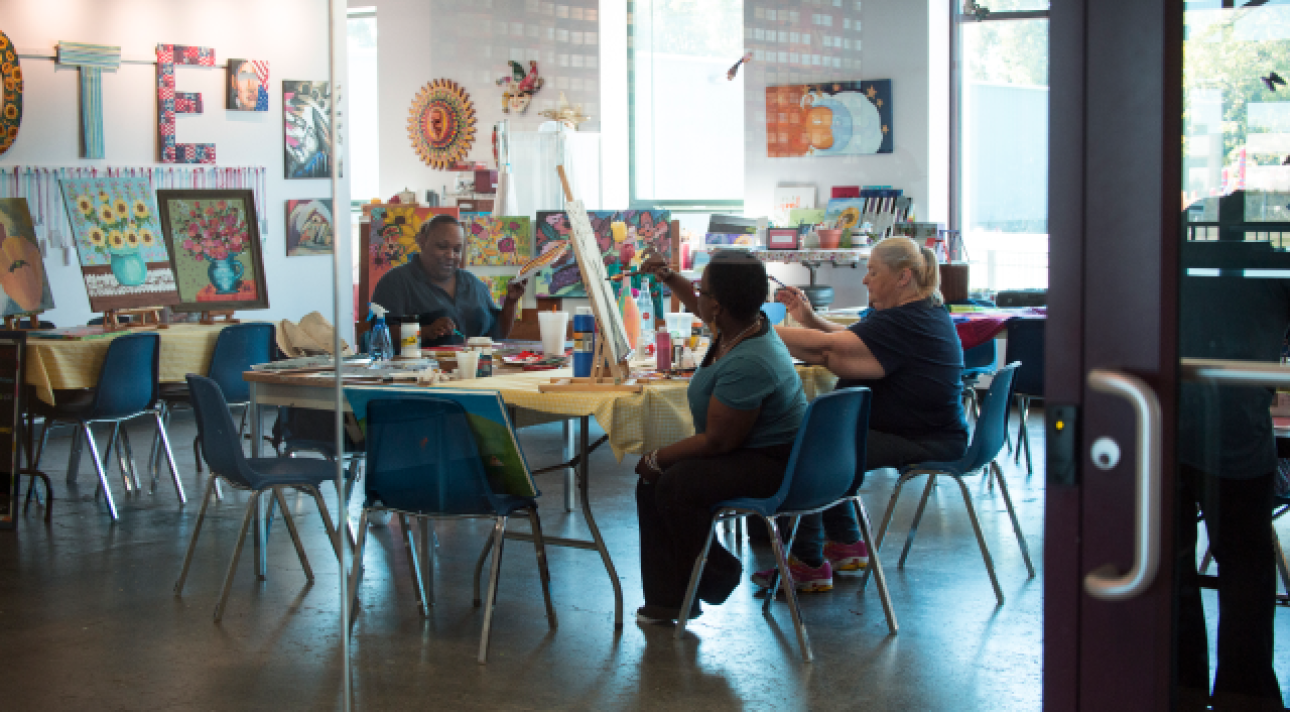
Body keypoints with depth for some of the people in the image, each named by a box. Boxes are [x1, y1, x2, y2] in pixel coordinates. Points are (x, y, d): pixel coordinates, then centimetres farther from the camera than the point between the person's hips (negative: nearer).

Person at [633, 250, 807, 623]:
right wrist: (669, 278, 19)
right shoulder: (743, 325, 0)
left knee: (674, 485, -25)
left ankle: (718, 577, 1)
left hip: (773, 466, -11)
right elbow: (699, 308, 28)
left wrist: (658, 458, -14)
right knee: (651, 483, 2)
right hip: (752, 452, 11)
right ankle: (668, 598, 6)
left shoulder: (747, 365, -30)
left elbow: (717, 442, -25)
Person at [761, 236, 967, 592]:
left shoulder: (906, 324, -23)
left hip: (920, 443, -11)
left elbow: (826, 350, -27)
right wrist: (809, 318, 2)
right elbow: (851, 338, 16)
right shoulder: (926, 311, 11)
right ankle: (846, 544, 21)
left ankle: (809, 564, -6)